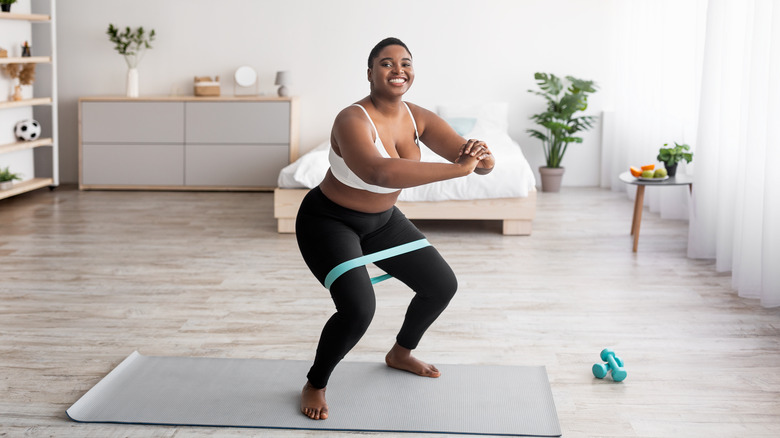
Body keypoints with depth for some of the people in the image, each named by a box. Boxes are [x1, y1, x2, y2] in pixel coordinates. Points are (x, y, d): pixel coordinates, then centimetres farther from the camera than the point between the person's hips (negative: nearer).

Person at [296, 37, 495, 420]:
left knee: (443, 285, 9)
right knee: (358, 308, -27)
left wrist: (480, 157, -42)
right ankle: (315, 385, 2)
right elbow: (378, 173, -52)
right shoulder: (353, 121, -31)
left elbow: (479, 161, -16)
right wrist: (458, 169, -54)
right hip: (328, 221, -7)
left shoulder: (417, 118, -10)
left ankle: (401, 353, 37)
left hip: (382, 219, 8)